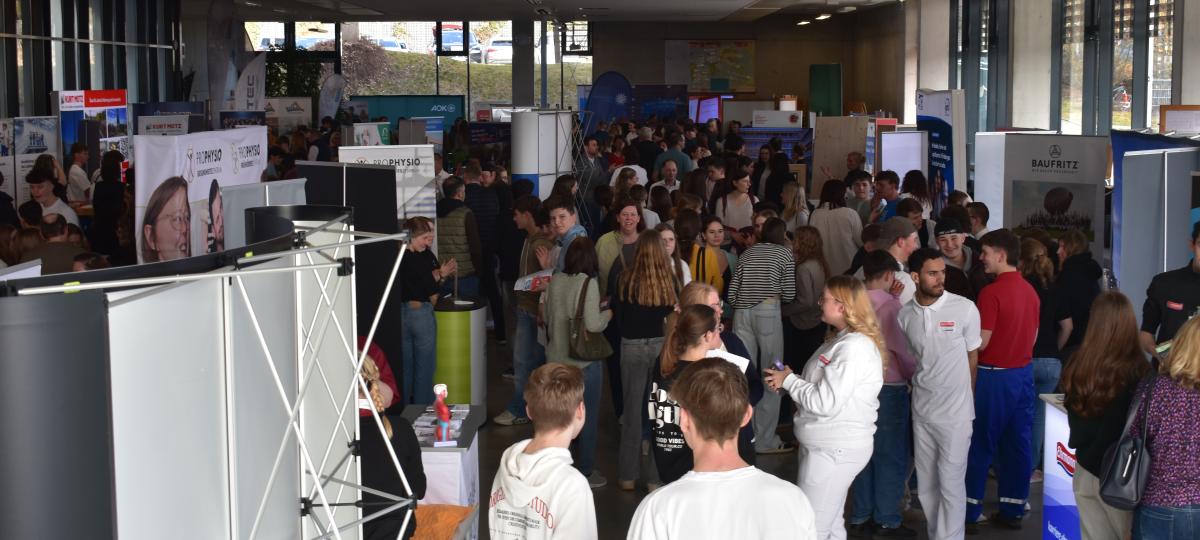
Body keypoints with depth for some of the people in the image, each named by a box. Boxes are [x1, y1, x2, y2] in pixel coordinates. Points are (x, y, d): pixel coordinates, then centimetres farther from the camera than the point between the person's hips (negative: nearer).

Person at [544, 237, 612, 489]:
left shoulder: (555, 281, 0)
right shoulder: (588, 283, -17)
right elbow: (592, 324, -22)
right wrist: (607, 314, -3)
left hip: (556, 358, 6)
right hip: (584, 361, -6)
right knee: (587, 417, 8)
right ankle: (585, 472, 16)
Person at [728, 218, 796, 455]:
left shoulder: (748, 253, 19)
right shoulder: (785, 252, 8)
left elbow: (732, 293, 13)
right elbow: (789, 295, 3)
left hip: (742, 313, 5)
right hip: (768, 311, -5)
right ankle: (765, 440, -1)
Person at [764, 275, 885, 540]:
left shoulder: (855, 347, -22)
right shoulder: (843, 340, 12)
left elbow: (826, 402, -25)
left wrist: (789, 381, -13)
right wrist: (789, 379, 0)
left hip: (835, 450, -11)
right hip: (829, 446, 11)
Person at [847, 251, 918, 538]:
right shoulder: (891, 305, -14)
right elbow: (903, 349, -13)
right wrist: (916, 378, 0)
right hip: (889, 387, -6)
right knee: (890, 456, 4)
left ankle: (861, 516, 20)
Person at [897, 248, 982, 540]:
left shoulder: (965, 309, -11)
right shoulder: (904, 315, -1)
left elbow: (973, 358, 0)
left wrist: (965, 400, 6)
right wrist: (918, 386, 5)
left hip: (956, 412, -4)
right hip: (921, 410, 4)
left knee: (951, 483, 0)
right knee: (926, 484, 13)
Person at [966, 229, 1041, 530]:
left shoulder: (992, 292, -18)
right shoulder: (1030, 291, 7)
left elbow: (981, 343, -17)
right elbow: (1033, 336, 15)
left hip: (994, 376, -7)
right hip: (1023, 372, 7)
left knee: (981, 445, 2)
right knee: (1018, 443, 10)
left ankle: (970, 512, 7)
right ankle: (1013, 510, 16)